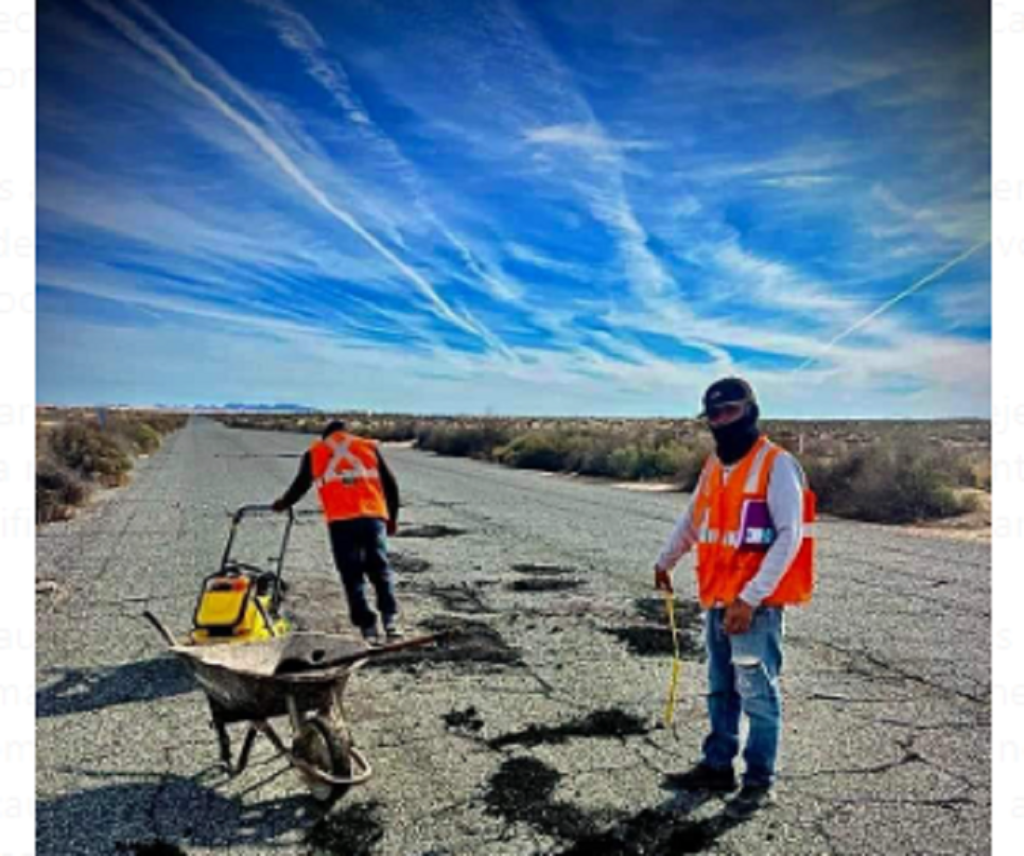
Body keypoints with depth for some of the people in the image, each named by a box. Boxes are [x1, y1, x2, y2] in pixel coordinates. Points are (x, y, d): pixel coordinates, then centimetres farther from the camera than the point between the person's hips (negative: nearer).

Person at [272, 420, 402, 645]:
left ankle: (368, 628, 0)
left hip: (340, 522, -1)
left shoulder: (313, 453, 17)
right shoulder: (370, 447, 18)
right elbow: (390, 484, 15)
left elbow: (299, 486, 24)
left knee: (352, 577, 5)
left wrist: (283, 504, 43)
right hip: (373, 517, 1)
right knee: (381, 571, 10)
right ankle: (390, 620, -2)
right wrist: (392, 516, 25)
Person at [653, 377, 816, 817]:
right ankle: (717, 766, 31)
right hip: (716, 600, 7)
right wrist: (665, 561, 35)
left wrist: (750, 599, -22)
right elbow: (691, 520, 25)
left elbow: (790, 537, -18)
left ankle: (759, 781, 17)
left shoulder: (776, 464, -12)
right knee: (720, 689, 17)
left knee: (757, 694, 2)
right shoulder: (714, 465, 11)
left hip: (755, 604, -7)